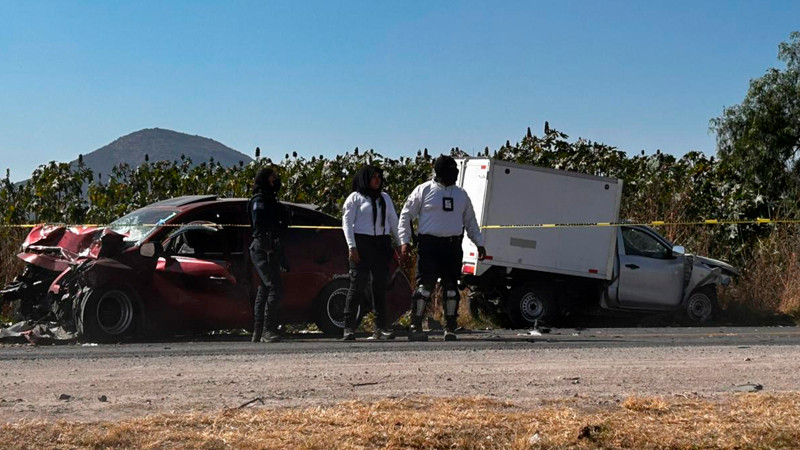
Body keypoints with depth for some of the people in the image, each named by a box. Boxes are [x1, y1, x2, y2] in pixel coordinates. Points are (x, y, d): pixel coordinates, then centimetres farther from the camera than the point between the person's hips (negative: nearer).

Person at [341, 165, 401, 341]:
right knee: (357, 285, -8)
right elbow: (347, 222, -3)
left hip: (382, 243, 5)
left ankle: (380, 328, 8)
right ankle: (349, 328, -7)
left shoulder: (385, 197, 19)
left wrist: (400, 243, 12)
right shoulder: (356, 197, 3)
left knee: (380, 286, 5)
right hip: (362, 243, -5)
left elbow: (393, 221, 20)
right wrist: (352, 246, -12)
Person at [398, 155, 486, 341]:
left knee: (451, 287, 5)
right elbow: (406, 215, 4)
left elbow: (470, 221, 24)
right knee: (425, 285, -10)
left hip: (453, 246, 5)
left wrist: (479, 243, 17)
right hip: (429, 245, -5)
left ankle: (450, 329, 12)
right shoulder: (424, 190, 1)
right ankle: (415, 327, -4)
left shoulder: (461, 194, 16)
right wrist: (404, 241, -5)